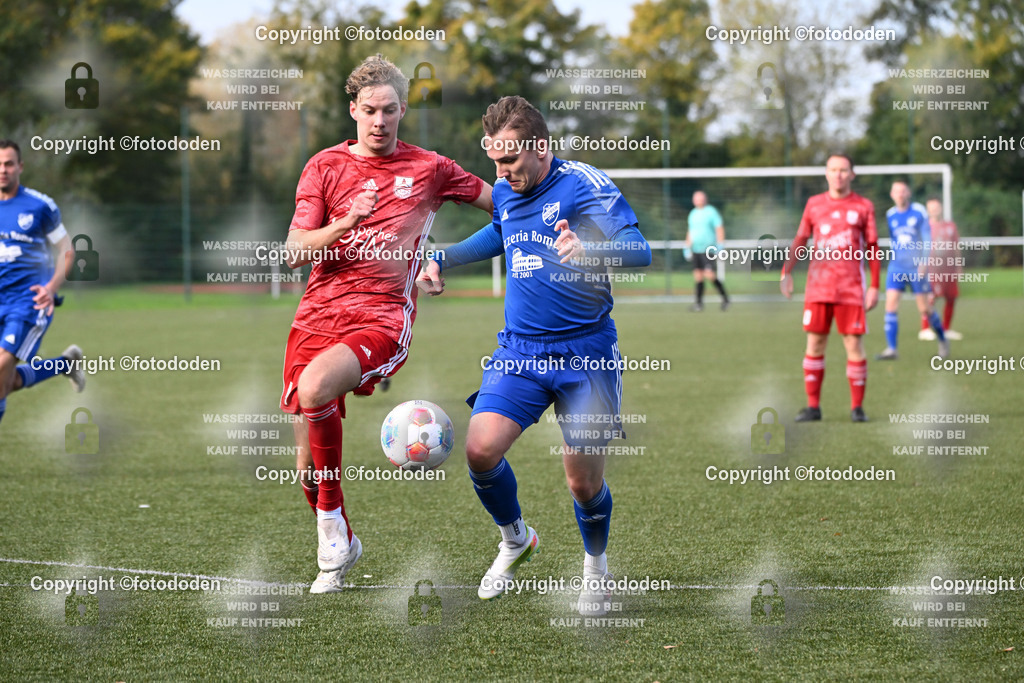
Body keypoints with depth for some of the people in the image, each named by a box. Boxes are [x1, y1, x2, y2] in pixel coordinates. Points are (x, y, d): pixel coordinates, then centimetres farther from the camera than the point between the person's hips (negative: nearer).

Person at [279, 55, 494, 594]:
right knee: (308, 461, 0)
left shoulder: (428, 168, 9)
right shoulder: (325, 166, 9)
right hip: (319, 314, 3)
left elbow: (501, 201, 24)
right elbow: (296, 252, 1)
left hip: (384, 316, -3)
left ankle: (331, 525, -17)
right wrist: (348, 221, -15)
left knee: (314, 387, -33)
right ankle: (337, 550, 26)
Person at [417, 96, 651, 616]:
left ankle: (596, 564, 29)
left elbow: (638, 251, -26)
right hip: (519, 351, 5)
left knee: (584, 481, -3)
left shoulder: (584, 184, -14)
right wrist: (443, 259, 25)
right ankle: (515, 540, 17)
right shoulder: (504, 193, 7)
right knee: (480, 449, -13)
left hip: (585, 354, -5)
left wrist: (589, 250, -46)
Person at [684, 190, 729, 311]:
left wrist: (720, 244, -16)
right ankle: (699, 303, 7)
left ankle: (725, 298, -3)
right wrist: (687, 247, 20)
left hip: (708, 249, -7)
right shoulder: (693, 214, 16)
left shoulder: (711, 212, -3)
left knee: (710, 275, -17)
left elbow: (720, 229, -8)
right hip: (696, 250, 7)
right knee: (698, 276, 3)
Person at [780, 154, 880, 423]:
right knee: (814, 344, 1)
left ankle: (857, 407, 4)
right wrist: (786, 272, 7)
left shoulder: (864, 207, 4)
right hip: (818, 287, 2)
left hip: (851, 287, -2)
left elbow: (872, 248, 5)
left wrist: (874, 287, 0)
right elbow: (800, 240, 17)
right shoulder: (814, 204, 10)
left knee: (854, 345, -4)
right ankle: (813, 406, 8)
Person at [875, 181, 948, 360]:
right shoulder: (890, 215, 7)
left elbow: (927, 238, -5)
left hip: (917, 267, -3)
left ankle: (942, 340, 26)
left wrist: (924, 262, -15)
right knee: (891, 304, -13)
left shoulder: (919, 212, -3)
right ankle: (891, 349, -14)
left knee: (925, 309, 2)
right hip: (896, 266, 3)